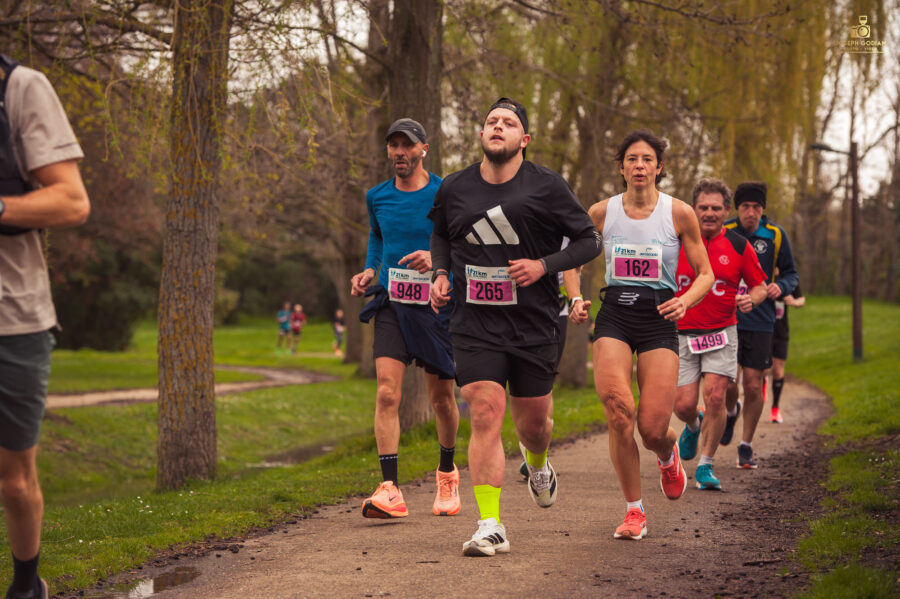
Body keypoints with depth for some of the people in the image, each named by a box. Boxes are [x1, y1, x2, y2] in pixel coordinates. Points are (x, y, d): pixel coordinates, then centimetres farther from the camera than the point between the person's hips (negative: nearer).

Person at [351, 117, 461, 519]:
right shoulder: (377, 197, 7)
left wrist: (437, 257, -19)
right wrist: (369, 270, 8)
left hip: (437, 305, -2)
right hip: (391, 305, 2)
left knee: (441, 397, 9)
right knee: (387, 392, -15)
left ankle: (447, 472, 35)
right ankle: (390, 490, -18)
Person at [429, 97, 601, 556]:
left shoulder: (546, 187, -4)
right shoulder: (454, 189, 4)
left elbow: (589, 240, 1)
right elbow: (440, 234, 24)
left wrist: (544, 265, -14)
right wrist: (440, 273, 5)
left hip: (534, 326, 0)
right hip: (475, 326, 1)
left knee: (533, 421, 11)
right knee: (485, 416, -13)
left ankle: (537, 465, 49)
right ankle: (490, 527, -10)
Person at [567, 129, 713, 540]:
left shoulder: (679, 213, -1)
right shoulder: (602, 213, 3)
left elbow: (706, 274, 5)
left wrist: (685, 301, -14)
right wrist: (576, 299, 2)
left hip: (659, 321, -1)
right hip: (614, 318, 1)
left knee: (653, 430, -8)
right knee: (619, 413, -20)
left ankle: (668, 455, 33)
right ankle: (634, 511, -2)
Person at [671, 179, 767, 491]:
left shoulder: (738, 246, -1)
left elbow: (760, 286, 6)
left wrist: (751, 299, -14)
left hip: (721, 333, 0)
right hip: (681, 333, 0)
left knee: (715, 396, -14)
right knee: (683, 405, -5)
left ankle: (706, 465, 2)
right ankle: (693, 426, 33)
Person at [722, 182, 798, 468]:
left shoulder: (776, 236, -2)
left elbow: (790, 273, 9)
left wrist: (780, 287, -13)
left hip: (761, 322, 1)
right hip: (728, 319, 0)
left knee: (753, 386, -1)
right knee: (728, 383, -8)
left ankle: (746, 446, 17)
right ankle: (731, 412, 29)